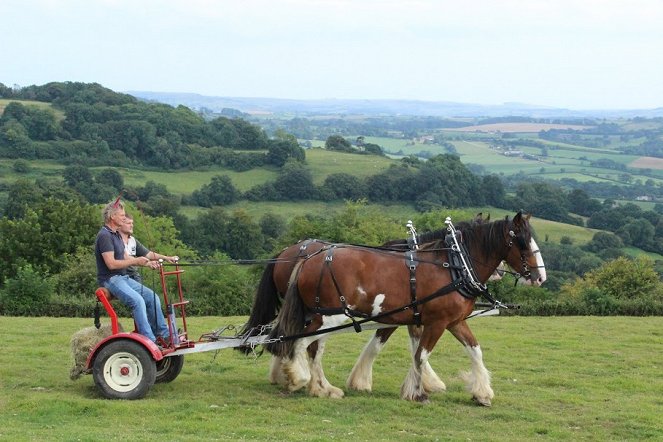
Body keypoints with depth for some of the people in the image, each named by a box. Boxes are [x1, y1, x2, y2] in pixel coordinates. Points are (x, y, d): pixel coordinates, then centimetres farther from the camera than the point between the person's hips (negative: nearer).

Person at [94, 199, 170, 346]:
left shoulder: (116, 234, 17)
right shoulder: (105, 235, -15)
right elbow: (111, 263, -22)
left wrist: (147, 263, 9)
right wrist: (135, 261, -16)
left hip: (123, 277, 10)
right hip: (110, 279, -10)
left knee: (153, 297, -1)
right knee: (137, 300, -28)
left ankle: (163, 334, 3)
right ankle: (150, 340, -29)